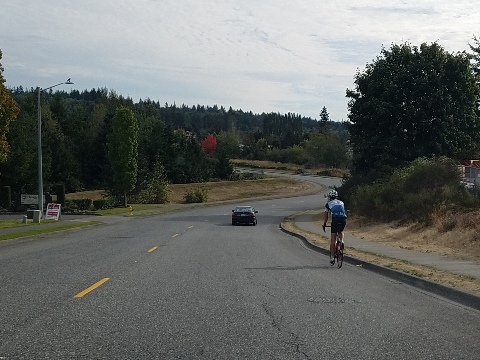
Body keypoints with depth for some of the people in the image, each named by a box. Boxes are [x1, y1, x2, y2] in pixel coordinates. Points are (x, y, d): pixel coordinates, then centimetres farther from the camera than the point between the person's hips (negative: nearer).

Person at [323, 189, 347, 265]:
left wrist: (324, 224, 34)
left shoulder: (328, 204, 18)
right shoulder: (341, 203, 27)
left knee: (332, 240, 5)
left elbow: (326, 216, 21)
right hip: (344, 219, 3)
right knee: (341, 231, 34)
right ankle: (341, 241, 5)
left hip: (335, 219, -3)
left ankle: (332, 257, 5)